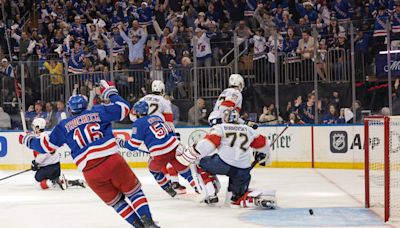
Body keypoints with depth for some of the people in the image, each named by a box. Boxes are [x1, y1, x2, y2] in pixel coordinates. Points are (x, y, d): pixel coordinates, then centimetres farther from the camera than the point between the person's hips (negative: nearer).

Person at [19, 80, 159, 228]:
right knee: (134, 190, 14)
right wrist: (110, 92, 28)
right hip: (113, 161, -1)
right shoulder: (98, 112, 12)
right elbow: (123, 108, 13)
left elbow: (46, 146, 20)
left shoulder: (64, 126, 16)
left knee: (115, 201, 18)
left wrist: (28, 140, 38)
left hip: (91, 173, 1)